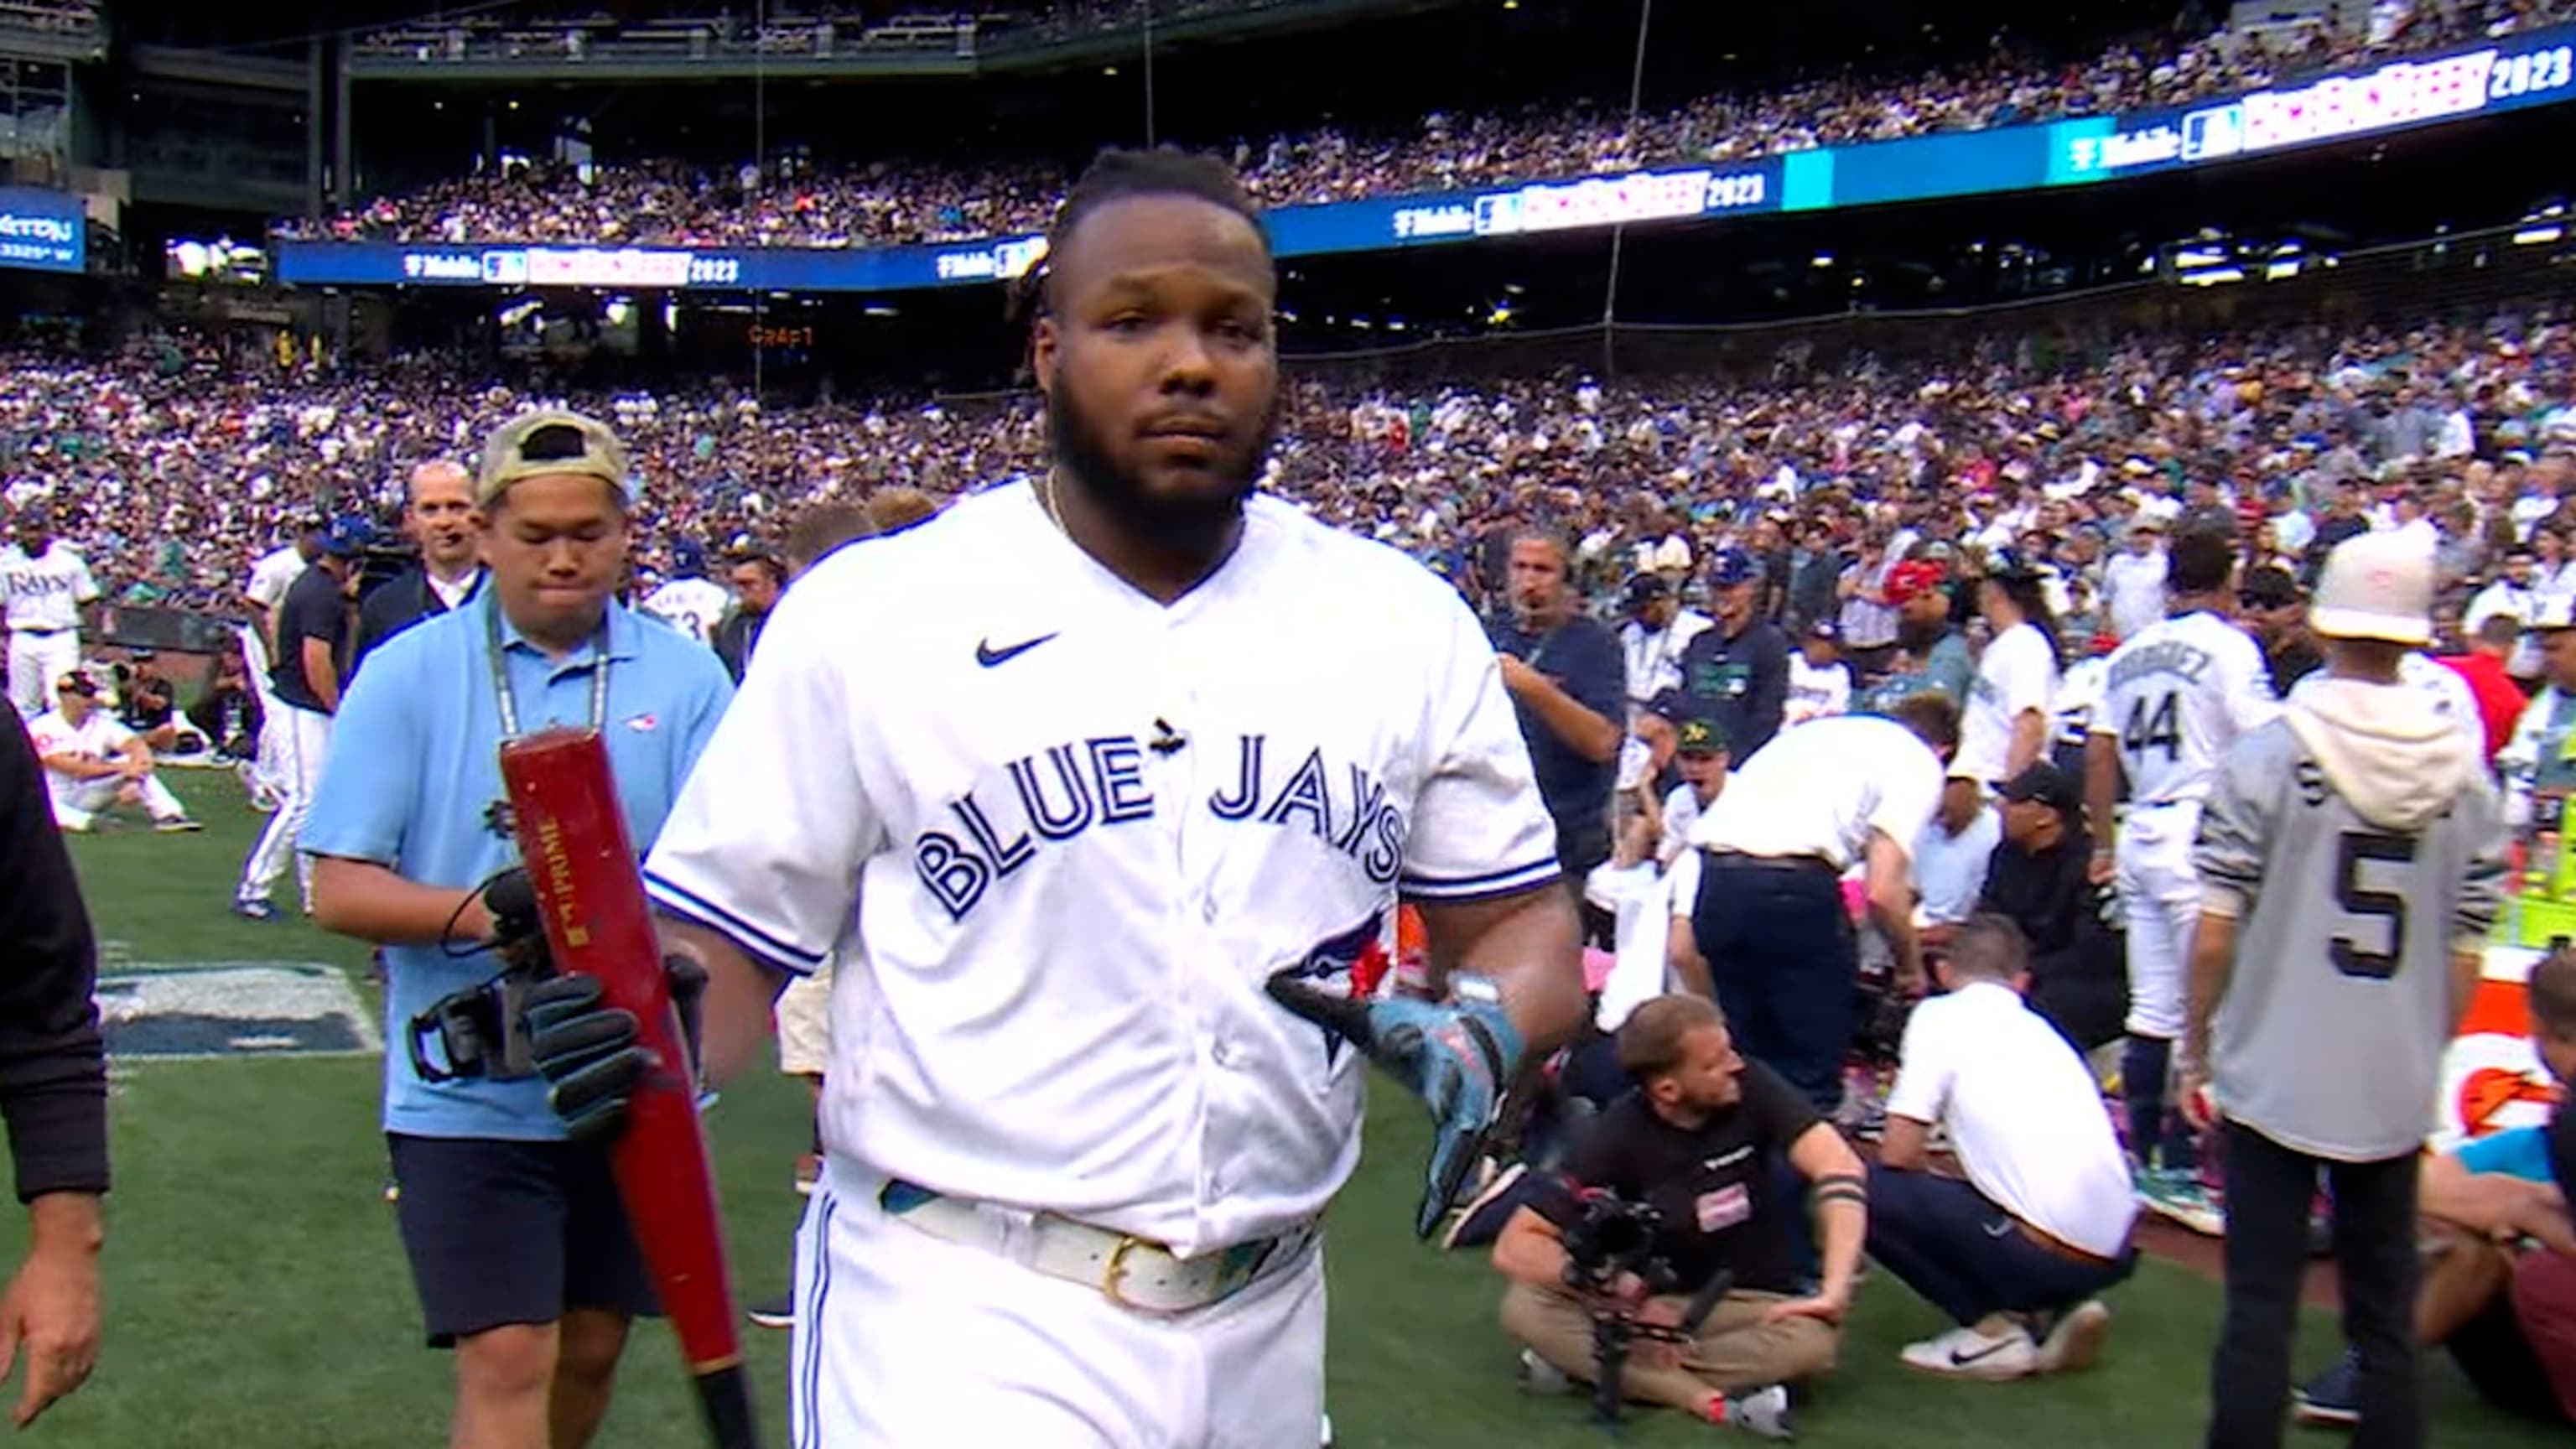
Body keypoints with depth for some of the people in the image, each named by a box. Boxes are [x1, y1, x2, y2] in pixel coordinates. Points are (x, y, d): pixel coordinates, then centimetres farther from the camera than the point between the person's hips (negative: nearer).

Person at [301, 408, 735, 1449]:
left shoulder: (683, 677, 2)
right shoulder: (409, 674, -2)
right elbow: (339, 890, -6)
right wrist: (481, 916, -24)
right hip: (471, 1093, -2)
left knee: (592, 1346, 17)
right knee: (507, 1361, -7)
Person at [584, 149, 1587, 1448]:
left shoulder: (1404, 623, 4)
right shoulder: (870, 613, -5)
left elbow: (1525, 919, 8)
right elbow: (725, 944, -1)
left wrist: (1481, 1026, -13)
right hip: (962, 1327, -3)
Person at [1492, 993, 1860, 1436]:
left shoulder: (1751, 1088, -12)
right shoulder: (1618, 1137, -14)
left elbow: (1838, 1164, -24)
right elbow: (1514, 1248, -18)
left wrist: (1835, 1290, -36)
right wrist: (1631, 1296, -31)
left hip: (1753, 1304, 0)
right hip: (1654, 1298, 0)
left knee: (1813, 1340, -34)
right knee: (1525, 1306, -25)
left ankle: (1583, 1360, -25)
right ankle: (1715, 1402, -33)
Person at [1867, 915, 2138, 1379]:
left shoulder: (1941, 1015, 1)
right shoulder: (2042, 1030, 21)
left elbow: (1898, 1154, -4)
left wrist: (1930, 1172, 17)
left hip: (2048, 1252, -8)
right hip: (2113, 1253, 8)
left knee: (1873, 1190, 2)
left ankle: (1994, 1330, 1)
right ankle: (2051, 1312, 9)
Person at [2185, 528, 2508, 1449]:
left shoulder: (2267, 756, -9)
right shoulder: (2465, 775, 0)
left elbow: (2215, 930, -9)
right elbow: (2464, 956, 4)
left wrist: (2196, 1047, 4)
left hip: (2272, 1076, -3)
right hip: (2396, 1091, 3)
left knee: (2260, 1306, 3)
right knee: (2387, 1319, 13)